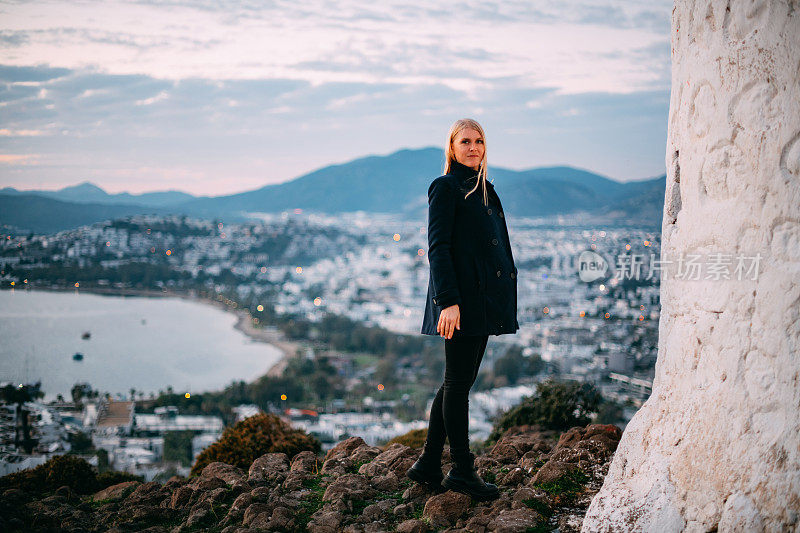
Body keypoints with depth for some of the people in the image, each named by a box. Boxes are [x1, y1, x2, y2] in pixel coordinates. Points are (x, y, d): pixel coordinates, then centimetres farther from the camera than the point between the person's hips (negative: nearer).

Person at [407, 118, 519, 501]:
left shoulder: (484, 189, 19)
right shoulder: (445, 188, -6)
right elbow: (438, 247, -13)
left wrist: (504, 298, 19)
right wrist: (448, 300, -21)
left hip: (484, 298, 9)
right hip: (461, 300, -9)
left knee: (458, 382, 11)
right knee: (458, 382, -1)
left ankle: (428, 465, 18)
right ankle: (462, 470, 7)